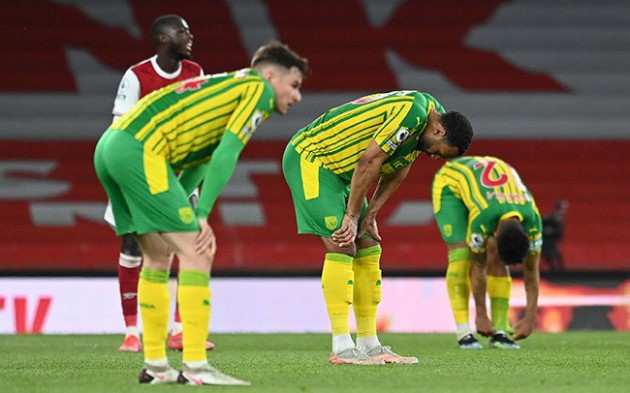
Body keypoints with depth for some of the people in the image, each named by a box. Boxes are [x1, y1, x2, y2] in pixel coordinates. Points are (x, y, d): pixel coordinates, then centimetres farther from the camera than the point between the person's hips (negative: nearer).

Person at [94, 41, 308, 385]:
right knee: (196, 253, -9)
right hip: (139, 149, -10)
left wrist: (183, 212, 17)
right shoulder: (260, 88, 2)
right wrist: (202, 215, -12)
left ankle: (154, 365, 21)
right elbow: (227, 153, -9)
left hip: (108, 147, 10)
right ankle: (195, 367, -12)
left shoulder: (229, 86, 30)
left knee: (158, 256, 18)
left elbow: (200, 160, 27)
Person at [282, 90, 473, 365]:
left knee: (368, 248, 6)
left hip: (337, 168, 10)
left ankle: (369, 345, 10)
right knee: (341, 247, -17)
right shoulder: (413, 113, -27)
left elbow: (398, 171, 11)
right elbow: (369, 162, -26)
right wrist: (352, 216, -18)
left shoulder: (429, 115, 5)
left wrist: (370, 215, 1)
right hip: (309, 158, -10)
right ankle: (341, 349, -18)